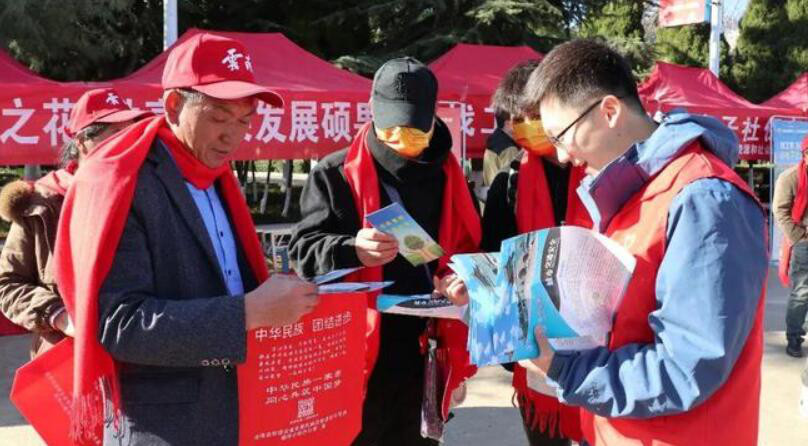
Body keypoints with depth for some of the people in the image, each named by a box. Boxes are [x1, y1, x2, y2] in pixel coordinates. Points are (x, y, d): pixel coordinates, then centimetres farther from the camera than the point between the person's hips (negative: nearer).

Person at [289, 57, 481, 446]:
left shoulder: (447, 176, 9)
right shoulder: (336, 174, -3)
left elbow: (468, 252, 17)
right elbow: (304, 249, -9)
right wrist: (351, 251, -29)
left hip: (425, 356, 4)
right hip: (356, 354, -4)